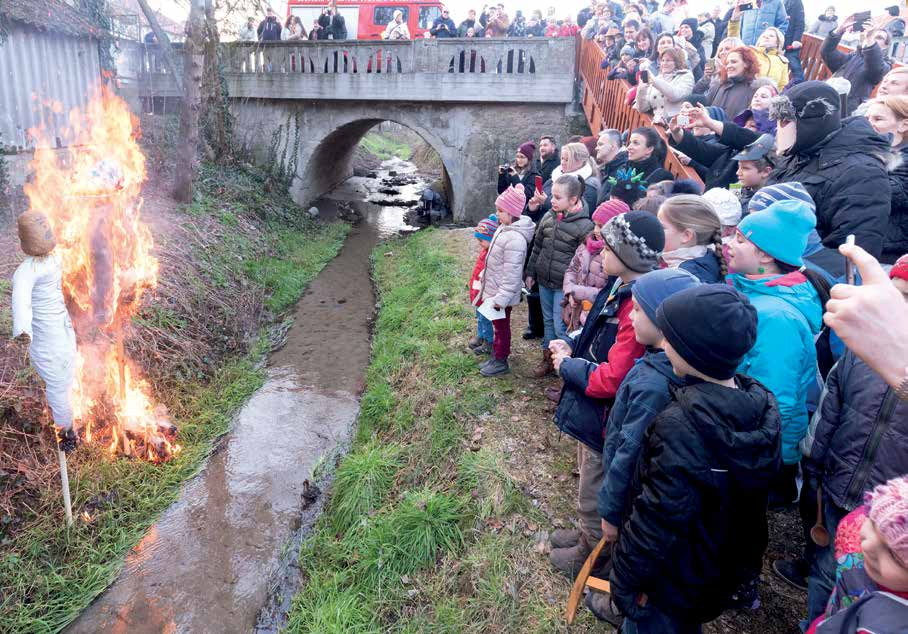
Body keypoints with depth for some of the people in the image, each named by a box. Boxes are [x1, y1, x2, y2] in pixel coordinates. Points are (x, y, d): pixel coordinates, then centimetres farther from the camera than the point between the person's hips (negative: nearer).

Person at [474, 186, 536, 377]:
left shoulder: (514, 239, -28)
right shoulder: (504, 229, 3)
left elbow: (512, 274, -27)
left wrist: (501, 297, -24)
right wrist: (485, 275, 22)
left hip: (502, 294, -9)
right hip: (493, 289, 9)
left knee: (501, 327, 7)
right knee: (497, 326, 22)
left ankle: (501, 362, 23)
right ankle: (495, 357, 37)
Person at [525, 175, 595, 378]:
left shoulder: (584, 225, -16)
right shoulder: (549, 216, 2)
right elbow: (537, 246, 13)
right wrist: (531, 272, 15)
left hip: (564, 285, -6)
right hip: (544, 280, 6)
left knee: (561, 326, -2)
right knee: (548, 321, 19)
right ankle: (548, 358, 34)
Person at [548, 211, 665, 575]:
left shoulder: (637, 305, -30)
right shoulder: (620, 289, 0)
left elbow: (613, 379, -30)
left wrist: (566, 366, -17)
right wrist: (573, 348, -2)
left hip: (605, 419, -9)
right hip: (592, 410, 9)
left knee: (594, 497, 14)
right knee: (592, 487, 28)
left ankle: (592, 555, 37)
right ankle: (590, 538, 49)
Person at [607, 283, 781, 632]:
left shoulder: (681, 424, -34)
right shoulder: (763, 404, -10)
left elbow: (658, 517, -29)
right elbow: (748, 493, 3)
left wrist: (625, 577, -15)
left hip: (671, 577, -7)